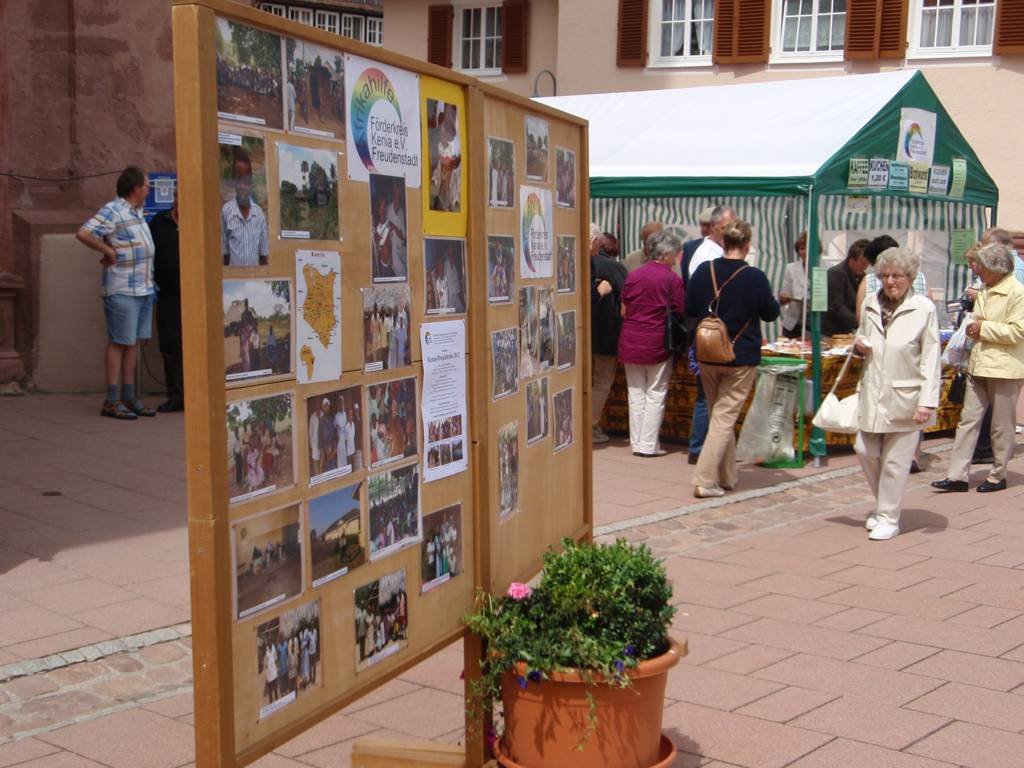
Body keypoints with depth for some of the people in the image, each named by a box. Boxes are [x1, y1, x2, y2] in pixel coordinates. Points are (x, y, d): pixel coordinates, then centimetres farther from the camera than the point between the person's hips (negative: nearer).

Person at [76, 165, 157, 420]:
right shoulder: (112, 211, -13)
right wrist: (109, 251, -14)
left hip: (144, 288, 9)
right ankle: (112, 401, -1)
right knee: (119, 342, -5)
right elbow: (83, 234, -23)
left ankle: (128, 397, 16)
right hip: (122, 289, -9)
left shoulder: (137, 211, 15)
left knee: (134, 341, 10)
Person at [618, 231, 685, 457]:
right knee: (655, 395, 5)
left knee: (636, 393, 12)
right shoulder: (672, 279, -9)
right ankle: (648, 444, 5)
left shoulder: (633, 275, 3)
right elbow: (679, 314, -6)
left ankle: (637, 442, 15)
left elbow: (623, 311, 9)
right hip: (657, 344, -4)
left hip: (630, 343, 4)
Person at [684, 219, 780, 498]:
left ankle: (726, 477, 25)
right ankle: (705, 480, -7)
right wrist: (774, 301, 20)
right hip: (741, 359, -4)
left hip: (707, 356, 4)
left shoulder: (703, 271, -5)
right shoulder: (755, 277, -14)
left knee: (718, 414, 18)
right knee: (725, 417, -1)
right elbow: (770, 313, 0)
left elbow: (689, 310, 5)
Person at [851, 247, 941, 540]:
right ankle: (883, 505, 32)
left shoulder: (924, 308, -11)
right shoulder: (871, 304, 6)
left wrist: (927, 401, -16)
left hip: (905, 397, -5)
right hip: (873, 394, 5)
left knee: (895, 461, 2)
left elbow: (931, 360, -11)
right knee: (866, 451, 10)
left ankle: (889, 518, 15)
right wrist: (858, 345, -1)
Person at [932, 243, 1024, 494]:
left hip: (1004, 368, -8)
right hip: (979, 366, 8)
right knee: (968, 420, 4)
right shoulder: (986, 291, 14)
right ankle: (957, 476, 5)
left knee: (1001, 426, 5)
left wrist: (983, 328, -14)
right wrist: (973, 328, 6)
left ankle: (998, 474, 18)